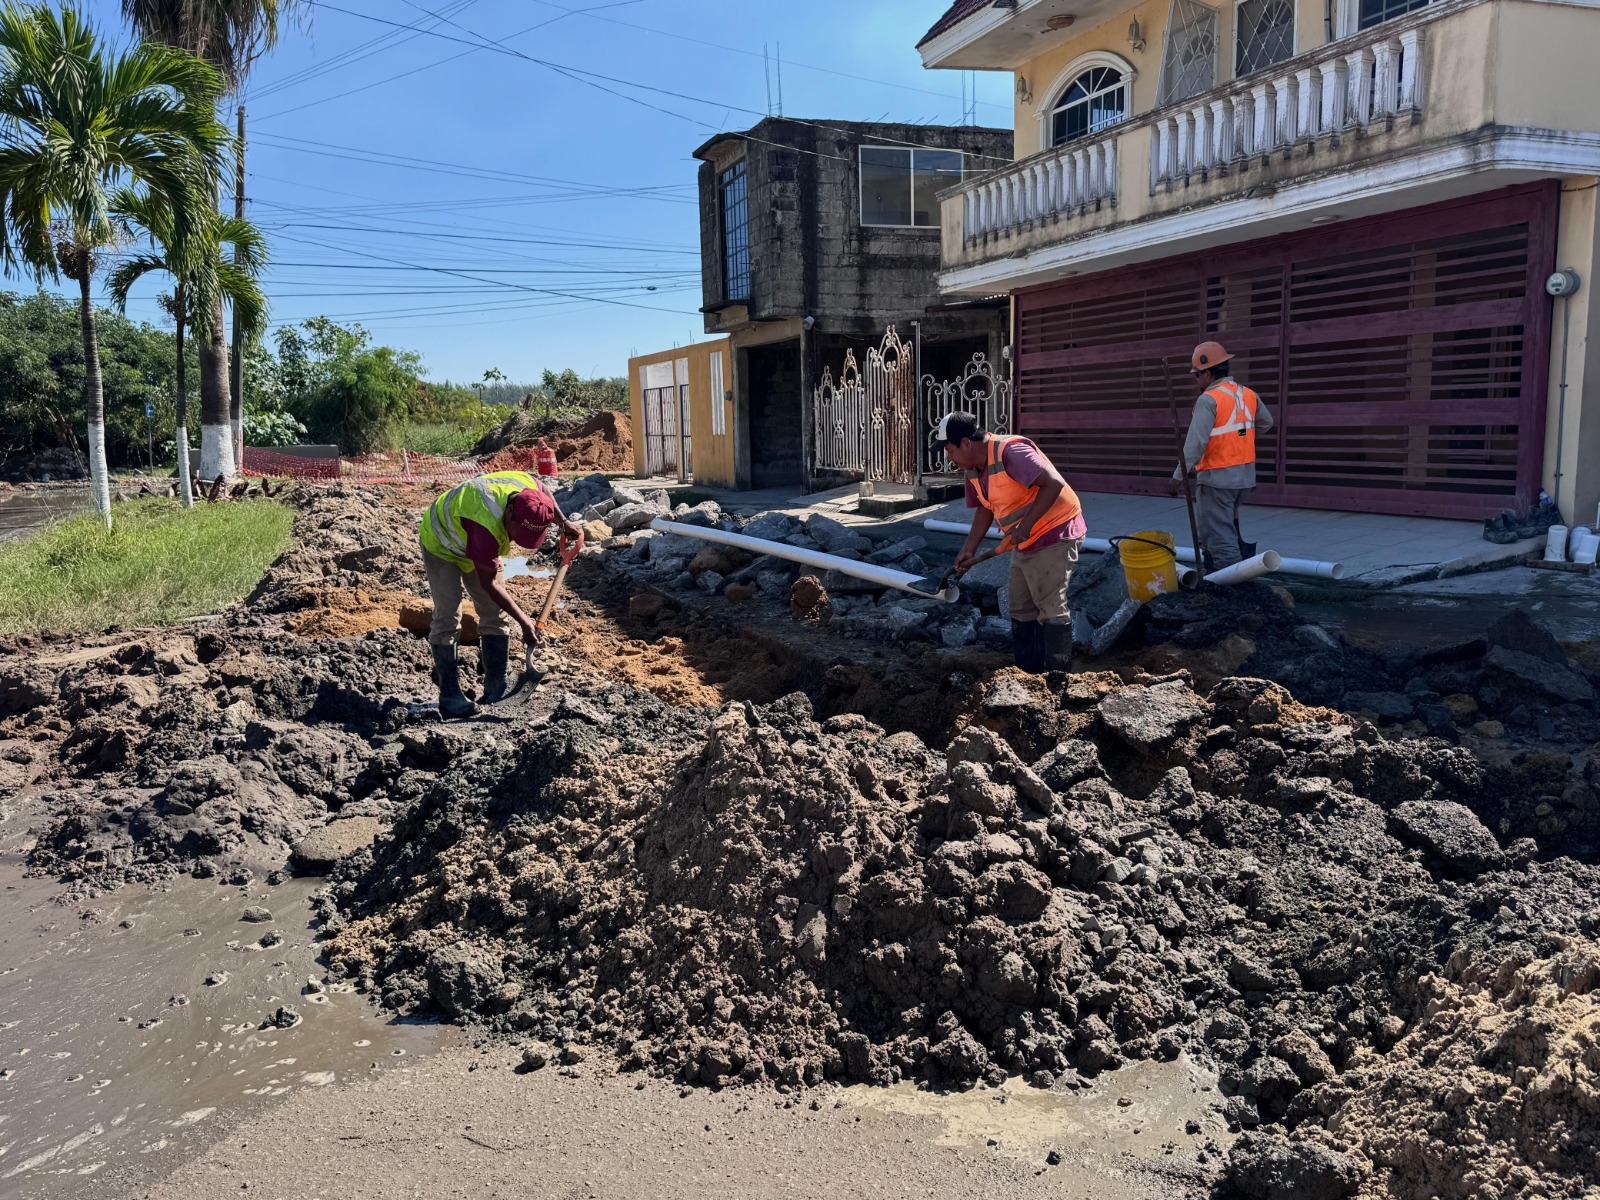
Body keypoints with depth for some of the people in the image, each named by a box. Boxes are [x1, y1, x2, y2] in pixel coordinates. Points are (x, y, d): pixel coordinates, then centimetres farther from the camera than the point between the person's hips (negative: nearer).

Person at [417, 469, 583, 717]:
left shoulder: (528, 486, -28)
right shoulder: (486, 525, -46)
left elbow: (545, 493, 2)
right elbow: (488, 583, -32)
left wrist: (564, 523, -7)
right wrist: (523, 621, -28)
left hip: (475, 547, 7)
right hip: (441, 543, -7)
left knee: (495, 613, 2)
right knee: (447, 615, -15)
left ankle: (496, 690, 7)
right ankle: (449, 695, -7)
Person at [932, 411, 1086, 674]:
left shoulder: (1010, 452, -26)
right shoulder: (973, 470, 3)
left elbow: (1054, 484, -31)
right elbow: (985, 508, 13)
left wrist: (1025, 526, -31)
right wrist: (969, 549, 4)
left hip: (1055, 534, -10)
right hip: (1024, 543, 10)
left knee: (1051, 606, -8)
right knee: (1021, 608, 13)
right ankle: (1028, 673, 23)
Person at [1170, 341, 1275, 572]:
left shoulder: (1209, 400, -16)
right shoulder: (1249, 395, 8)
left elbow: (1195, 442, -22)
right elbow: (1267, 423, 25)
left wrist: (1180, 475, -20)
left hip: (1217, 480, -8)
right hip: (1245, 478, 8)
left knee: (1220, 538, -2)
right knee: (1225, 528, 23)